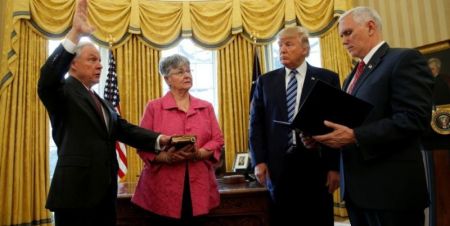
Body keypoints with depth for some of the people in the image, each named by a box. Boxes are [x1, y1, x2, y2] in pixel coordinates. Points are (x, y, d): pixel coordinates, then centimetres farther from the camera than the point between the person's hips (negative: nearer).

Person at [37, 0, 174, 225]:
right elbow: (48, 77, -26)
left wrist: (159, 139, -6)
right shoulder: (63, 91, -4)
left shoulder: (102, 101, 18)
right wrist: (75, 33, -32)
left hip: (105, 191, 7)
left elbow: (124, 128, 8)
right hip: (76, 192, -7)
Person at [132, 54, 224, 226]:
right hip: (163, 188, -2)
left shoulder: (206, 107, 10)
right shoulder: (154, 107, 2)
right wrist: (166, 157, -18)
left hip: (199, 187, 3)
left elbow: (218, 140, 6)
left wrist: (198, 154, -13)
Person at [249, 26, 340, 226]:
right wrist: (259, 161, -2)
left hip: (315, 164, -1)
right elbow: (256, 123, 7)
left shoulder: (327, 78, 4)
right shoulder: (265, 81, 9)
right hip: (278, 166, 2)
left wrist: (334, 167, -4)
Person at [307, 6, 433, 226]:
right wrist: (323, 135, -1)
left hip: (390, 187, -8)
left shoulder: (405, 59, -8)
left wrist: (355, 137, -24)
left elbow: (414, 118, -19)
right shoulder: (353, 76, 19)